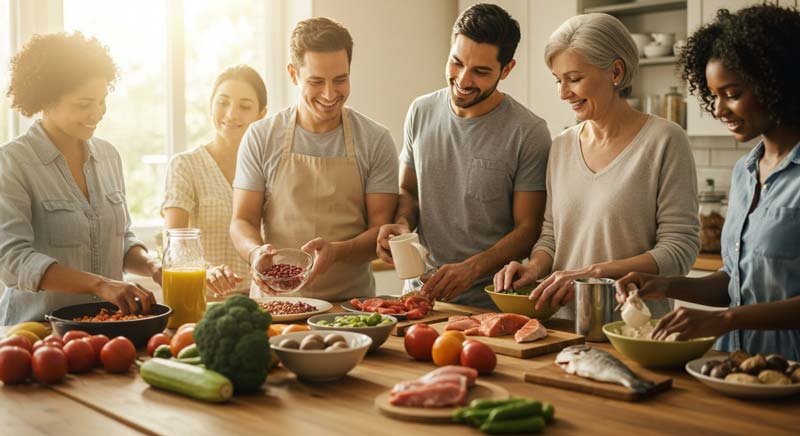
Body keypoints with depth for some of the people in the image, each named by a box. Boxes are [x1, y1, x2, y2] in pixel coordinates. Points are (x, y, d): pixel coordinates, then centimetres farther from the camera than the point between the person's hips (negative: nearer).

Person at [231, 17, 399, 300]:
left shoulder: (376, 141, 3)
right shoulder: (260, 138, 5)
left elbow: (381, 229, 2)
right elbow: (242, 222, 6)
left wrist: (337, 251, -18)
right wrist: (256, 251, -17)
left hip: (352, 300, 0)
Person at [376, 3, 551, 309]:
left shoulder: (528, 134, -8)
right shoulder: (421, 112, 7)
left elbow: (528, 228, -6)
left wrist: (471, 269, -20)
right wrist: (402, 224, -3)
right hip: (419, 290, 4)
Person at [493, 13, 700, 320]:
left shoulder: (664, 141, -5)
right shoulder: (561, 147, 11)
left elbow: (680, 248, -8)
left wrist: (592, 272, -17)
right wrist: (534, 267, -3)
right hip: (565, 323, 4)